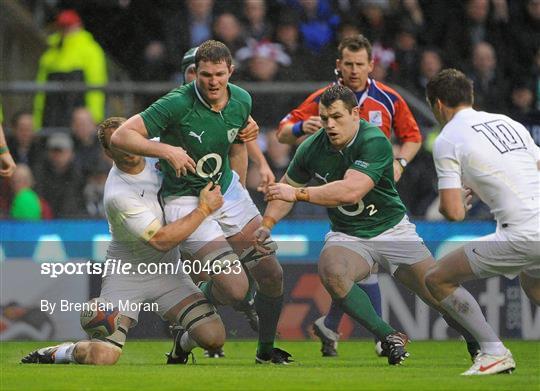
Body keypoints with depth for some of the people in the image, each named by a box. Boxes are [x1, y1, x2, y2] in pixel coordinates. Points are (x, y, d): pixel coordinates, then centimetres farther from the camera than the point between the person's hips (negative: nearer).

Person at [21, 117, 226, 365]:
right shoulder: (118, 195, -25)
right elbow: (161, 240, -25)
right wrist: (204, 209, -21)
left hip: (167, 273, 6)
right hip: (125, 276, -6)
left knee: (214, 337, -13)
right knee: (103, 357, -22)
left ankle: (183, 343, 24)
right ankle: (55, 354, 12)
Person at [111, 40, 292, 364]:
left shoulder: (241, 101, -5)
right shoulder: (177, 104, -25)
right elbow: (121, 136, -25)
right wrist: (166, 150, -36)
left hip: (227, 189, 6)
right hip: (185, 200, -6)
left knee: (272, 276, 4)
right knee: (235, 288, -19)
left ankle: (266, 350, 28)